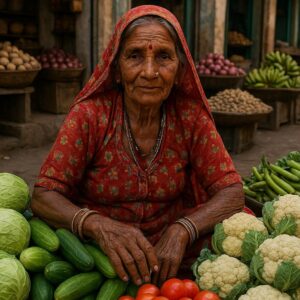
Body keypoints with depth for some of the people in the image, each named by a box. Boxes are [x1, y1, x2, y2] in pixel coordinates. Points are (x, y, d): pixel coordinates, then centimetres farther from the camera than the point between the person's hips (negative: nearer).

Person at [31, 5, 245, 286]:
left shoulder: (190, 116, -7)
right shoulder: (89, 115, -12)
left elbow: (232, 194, -9)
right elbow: (43, 196, -15)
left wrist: (181, 231, -29)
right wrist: (98, 225, -36)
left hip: (166, 261, 2)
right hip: (97, 255, -2)